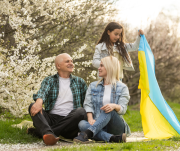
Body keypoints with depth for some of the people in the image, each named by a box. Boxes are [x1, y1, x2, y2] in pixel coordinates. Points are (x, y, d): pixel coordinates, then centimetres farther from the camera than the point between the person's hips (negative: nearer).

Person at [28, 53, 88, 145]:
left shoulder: (80, 82, 20)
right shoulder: (49, 81, 13)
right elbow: (42, 92, -9)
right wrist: (39, 101, -34)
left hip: (69, 120, 1)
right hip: (51, 118, 0)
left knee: (81, 111, -31)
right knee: (33, 107, -25)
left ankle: (39, 132, -34)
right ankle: (48, 133, -57)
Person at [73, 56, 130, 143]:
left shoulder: (122, 88, 10)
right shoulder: (93, 86, 20)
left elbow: (123, 109, -4)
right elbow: (88, 104, 5)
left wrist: (114, 106, -29)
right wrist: (90, 119, -16)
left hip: (115, 126, -3)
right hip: (98, 127, 3)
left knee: (109, 111, -34)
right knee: (82, 124, -30)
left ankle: (87, 133, -55)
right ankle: (113, 138, -46)